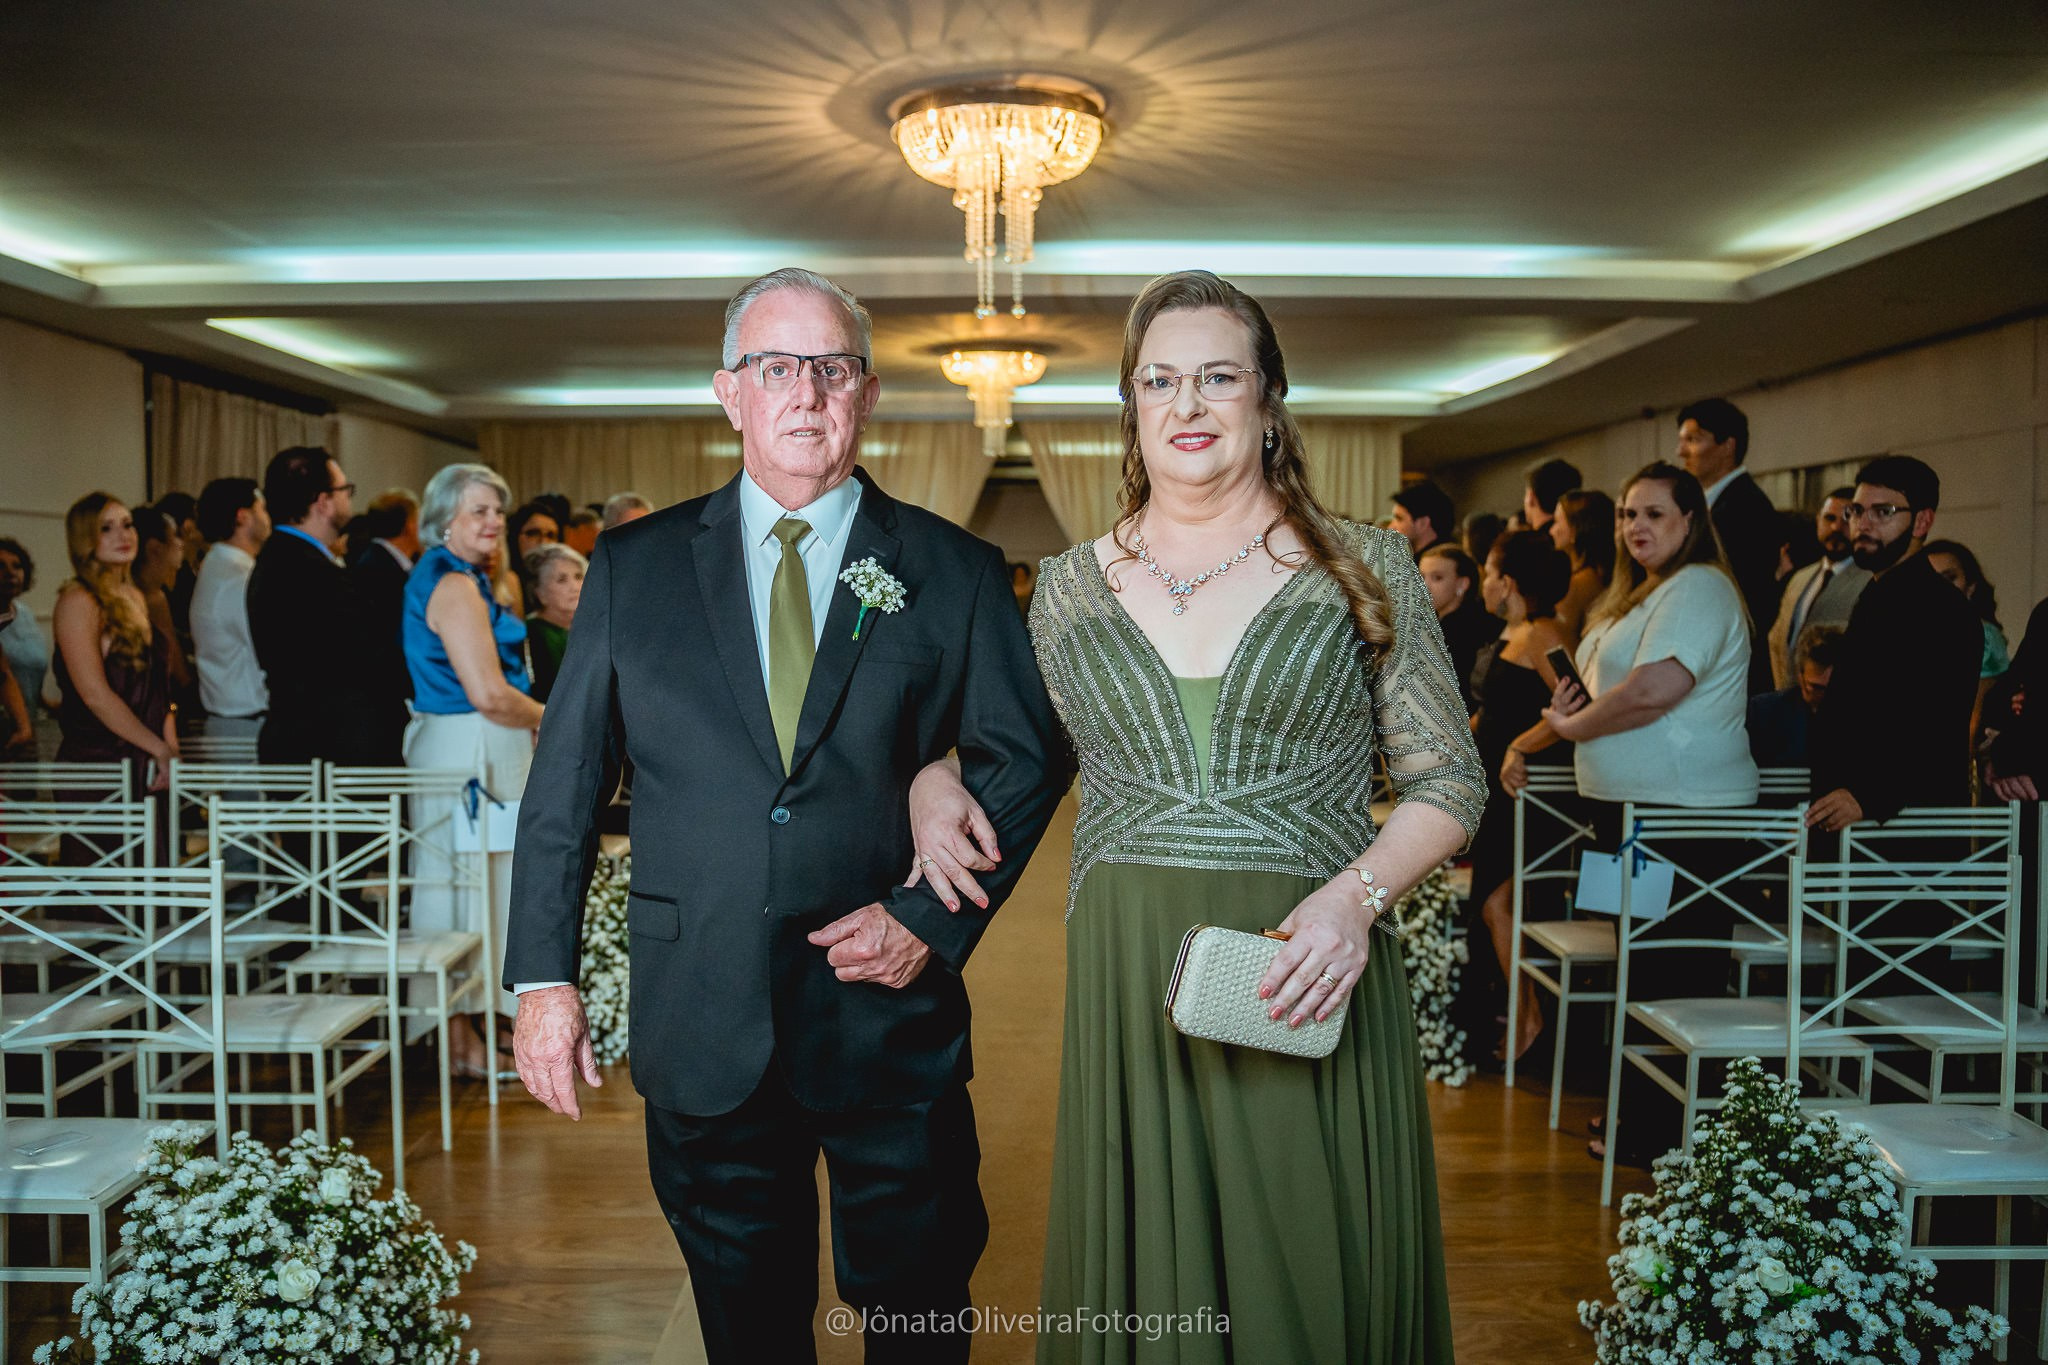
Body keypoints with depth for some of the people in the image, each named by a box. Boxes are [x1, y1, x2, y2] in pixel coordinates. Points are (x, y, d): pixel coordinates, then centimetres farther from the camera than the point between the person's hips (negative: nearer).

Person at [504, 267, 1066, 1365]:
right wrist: (542, 976, -1)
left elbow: (1025, 763, 2)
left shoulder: (956, 574, 0)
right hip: (702, 1025, 1)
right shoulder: (633, 566, 3)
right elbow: (563, 782, 4)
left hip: (891, 1016, 0)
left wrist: (932, 917, -9)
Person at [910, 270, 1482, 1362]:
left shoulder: (1364, 568, 2)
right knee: (1142, 1276, 10)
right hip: (1127, 996, 2)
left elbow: (1449, 780, 3)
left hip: (1311, 986, -1)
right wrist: (935, 781, 0)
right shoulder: (1070, 587, 8)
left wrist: (1357, 892, -13)